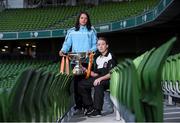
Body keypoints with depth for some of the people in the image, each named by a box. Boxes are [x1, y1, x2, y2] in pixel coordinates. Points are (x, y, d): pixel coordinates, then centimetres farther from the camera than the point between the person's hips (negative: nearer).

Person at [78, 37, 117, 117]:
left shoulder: (111, 57, -5)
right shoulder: (98, 59, 17)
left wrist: (100, 79, -24)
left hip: (109, 80, -8)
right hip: (99, 79, 8)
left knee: (99, 84, -39)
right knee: (81, 84, -3)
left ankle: (97, 110, -33)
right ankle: (89, 107, -1)